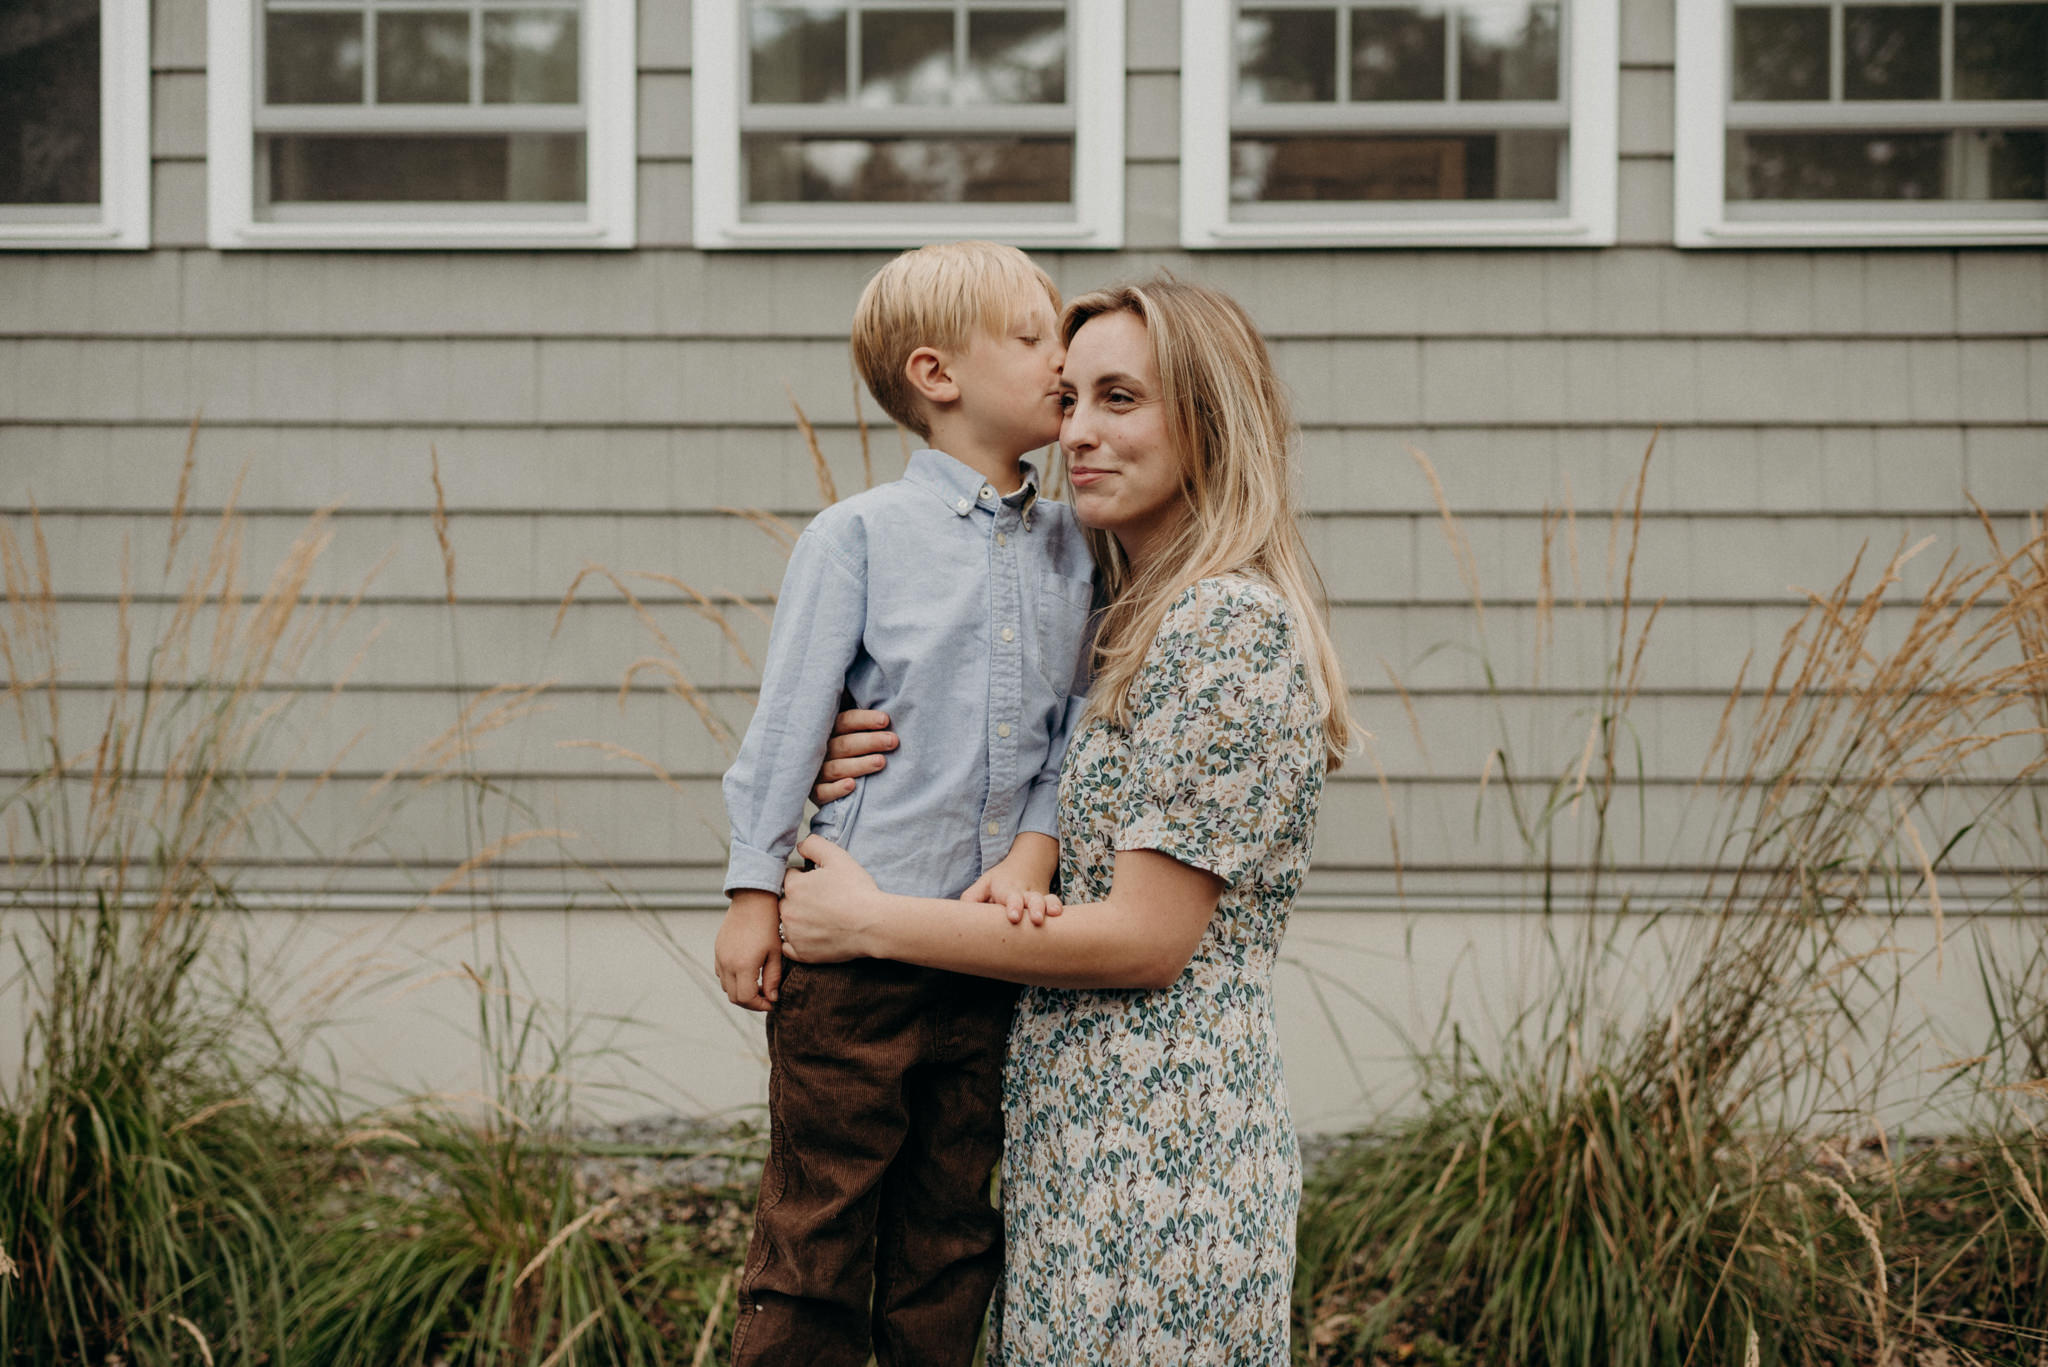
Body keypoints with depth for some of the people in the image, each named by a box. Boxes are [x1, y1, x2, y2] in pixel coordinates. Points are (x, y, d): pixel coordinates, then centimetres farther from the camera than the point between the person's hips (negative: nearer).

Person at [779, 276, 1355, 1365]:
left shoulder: (1233, 624, -16)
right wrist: (879, 775, 2)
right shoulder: (1134, 619, 14)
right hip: (1080, 1130, 9)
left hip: (1156, 1153, -9)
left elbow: (1146, 938, -18)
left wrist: (871, 921, -12)